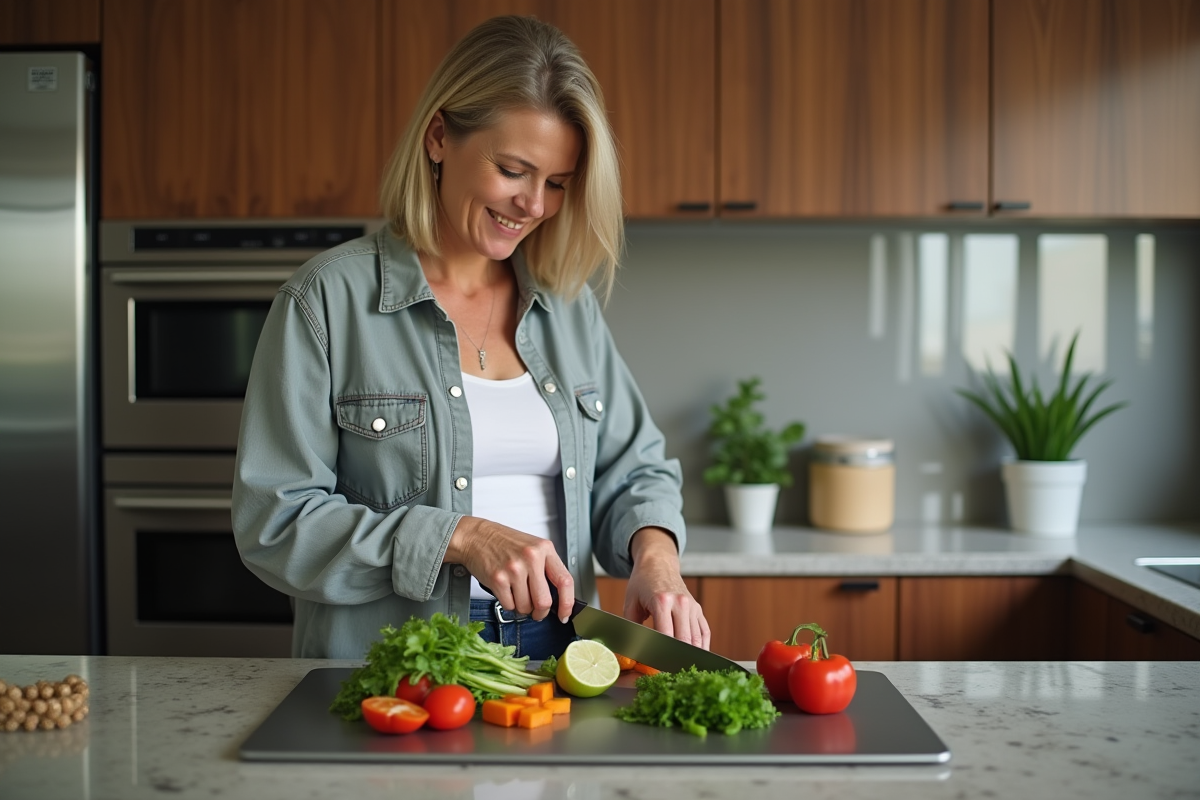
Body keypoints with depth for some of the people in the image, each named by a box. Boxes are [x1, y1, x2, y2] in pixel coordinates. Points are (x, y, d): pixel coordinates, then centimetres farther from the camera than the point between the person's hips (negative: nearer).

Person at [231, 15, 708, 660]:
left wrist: (655, 555, -5)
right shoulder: (328, 298, -3)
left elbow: (632, 469, 17)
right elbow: (272, 523, -6)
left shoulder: (569, 303, 12)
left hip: (559, 658, 4)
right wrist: (460, 538, -16)